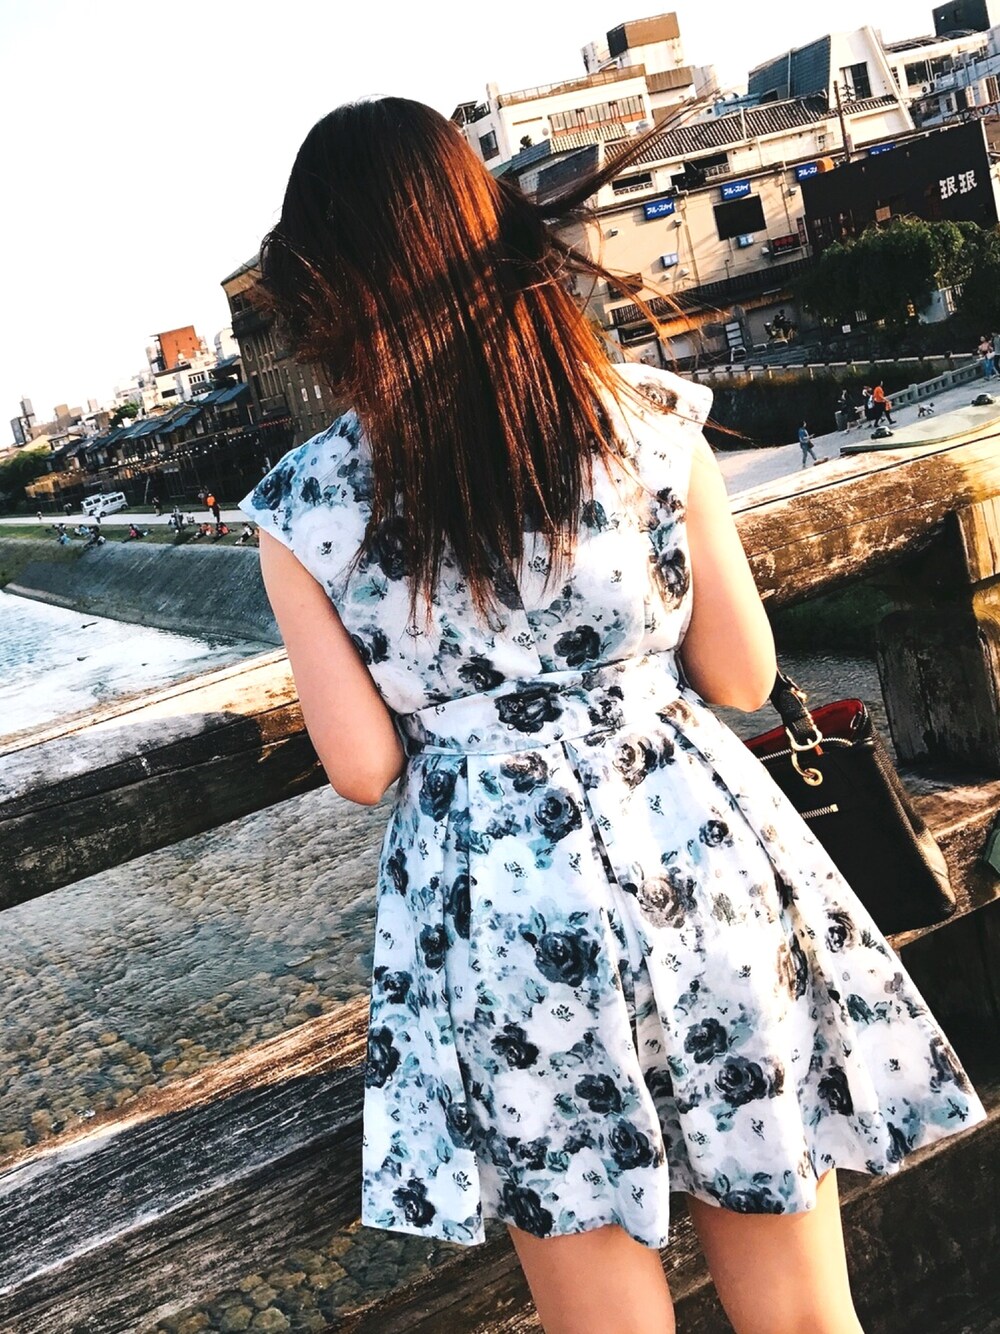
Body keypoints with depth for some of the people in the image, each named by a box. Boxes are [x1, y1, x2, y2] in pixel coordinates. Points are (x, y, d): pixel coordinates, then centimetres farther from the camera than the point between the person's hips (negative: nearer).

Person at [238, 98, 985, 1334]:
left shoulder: (300, 507, -9)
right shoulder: (649, 421, -9)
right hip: (694, 850, 1)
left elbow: (364, 769, -4)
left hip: (499, 899, 0)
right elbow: (743, 676, -1)